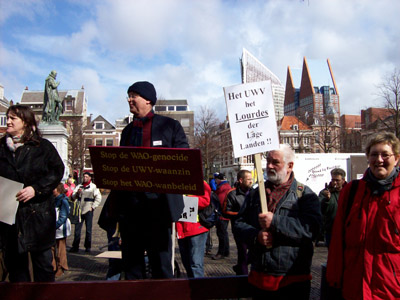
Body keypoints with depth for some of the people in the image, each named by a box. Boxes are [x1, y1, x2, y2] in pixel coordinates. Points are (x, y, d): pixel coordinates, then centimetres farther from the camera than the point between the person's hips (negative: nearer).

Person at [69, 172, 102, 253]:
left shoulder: (93, 187, 2)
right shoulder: (79, 186, 13)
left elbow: (98, 198, 0)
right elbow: (73, 197, 9)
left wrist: (92, 207, -6)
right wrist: (77, 193, -11)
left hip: (88, 211, -3)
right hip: (80, 210, 3)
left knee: (88, 230, 2)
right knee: (77, 229, 4)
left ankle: (88, 247, 12)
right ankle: (75, 246, 13)